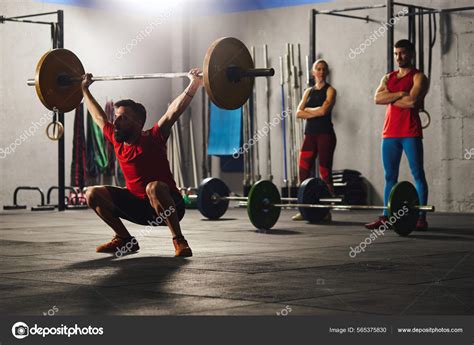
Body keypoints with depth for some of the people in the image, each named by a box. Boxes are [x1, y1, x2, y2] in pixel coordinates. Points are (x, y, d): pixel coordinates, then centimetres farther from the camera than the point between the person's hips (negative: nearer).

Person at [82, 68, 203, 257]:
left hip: (168, 205, -6)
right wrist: (84, 89, 24)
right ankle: (125, 239, 6)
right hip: (137, 205, 7)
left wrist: (194, 84, -35)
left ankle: (179, 240, -27)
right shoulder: (116, 140, -2)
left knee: (154, 187, -40)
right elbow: (99, 116, 15)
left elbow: (173, 111, -27)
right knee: (93, 194, -4)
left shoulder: (151, 140, -18)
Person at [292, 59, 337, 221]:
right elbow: (299, 113, 3)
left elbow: (324, 110, -16)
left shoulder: (330, 90, 0)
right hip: (310, 133, 5)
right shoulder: (309, 91, 14)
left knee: (325, 173, -3)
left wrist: (307, 110, -2)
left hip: (325, 134, -5)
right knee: (303, 171, -1)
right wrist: (315, 113, -10)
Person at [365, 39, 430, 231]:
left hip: (410, 133, -6)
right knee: (390, 176, 7)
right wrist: (399, 94, -11)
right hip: (390, 133, 6)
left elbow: (412, 101, -17)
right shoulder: (388, 78, 17)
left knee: (418, 174, -4)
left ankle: (421, 217, -5)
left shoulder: (418, 77, 0)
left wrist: (390, 98, -4)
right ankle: (386, 217, 9)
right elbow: (377, 98, 0)